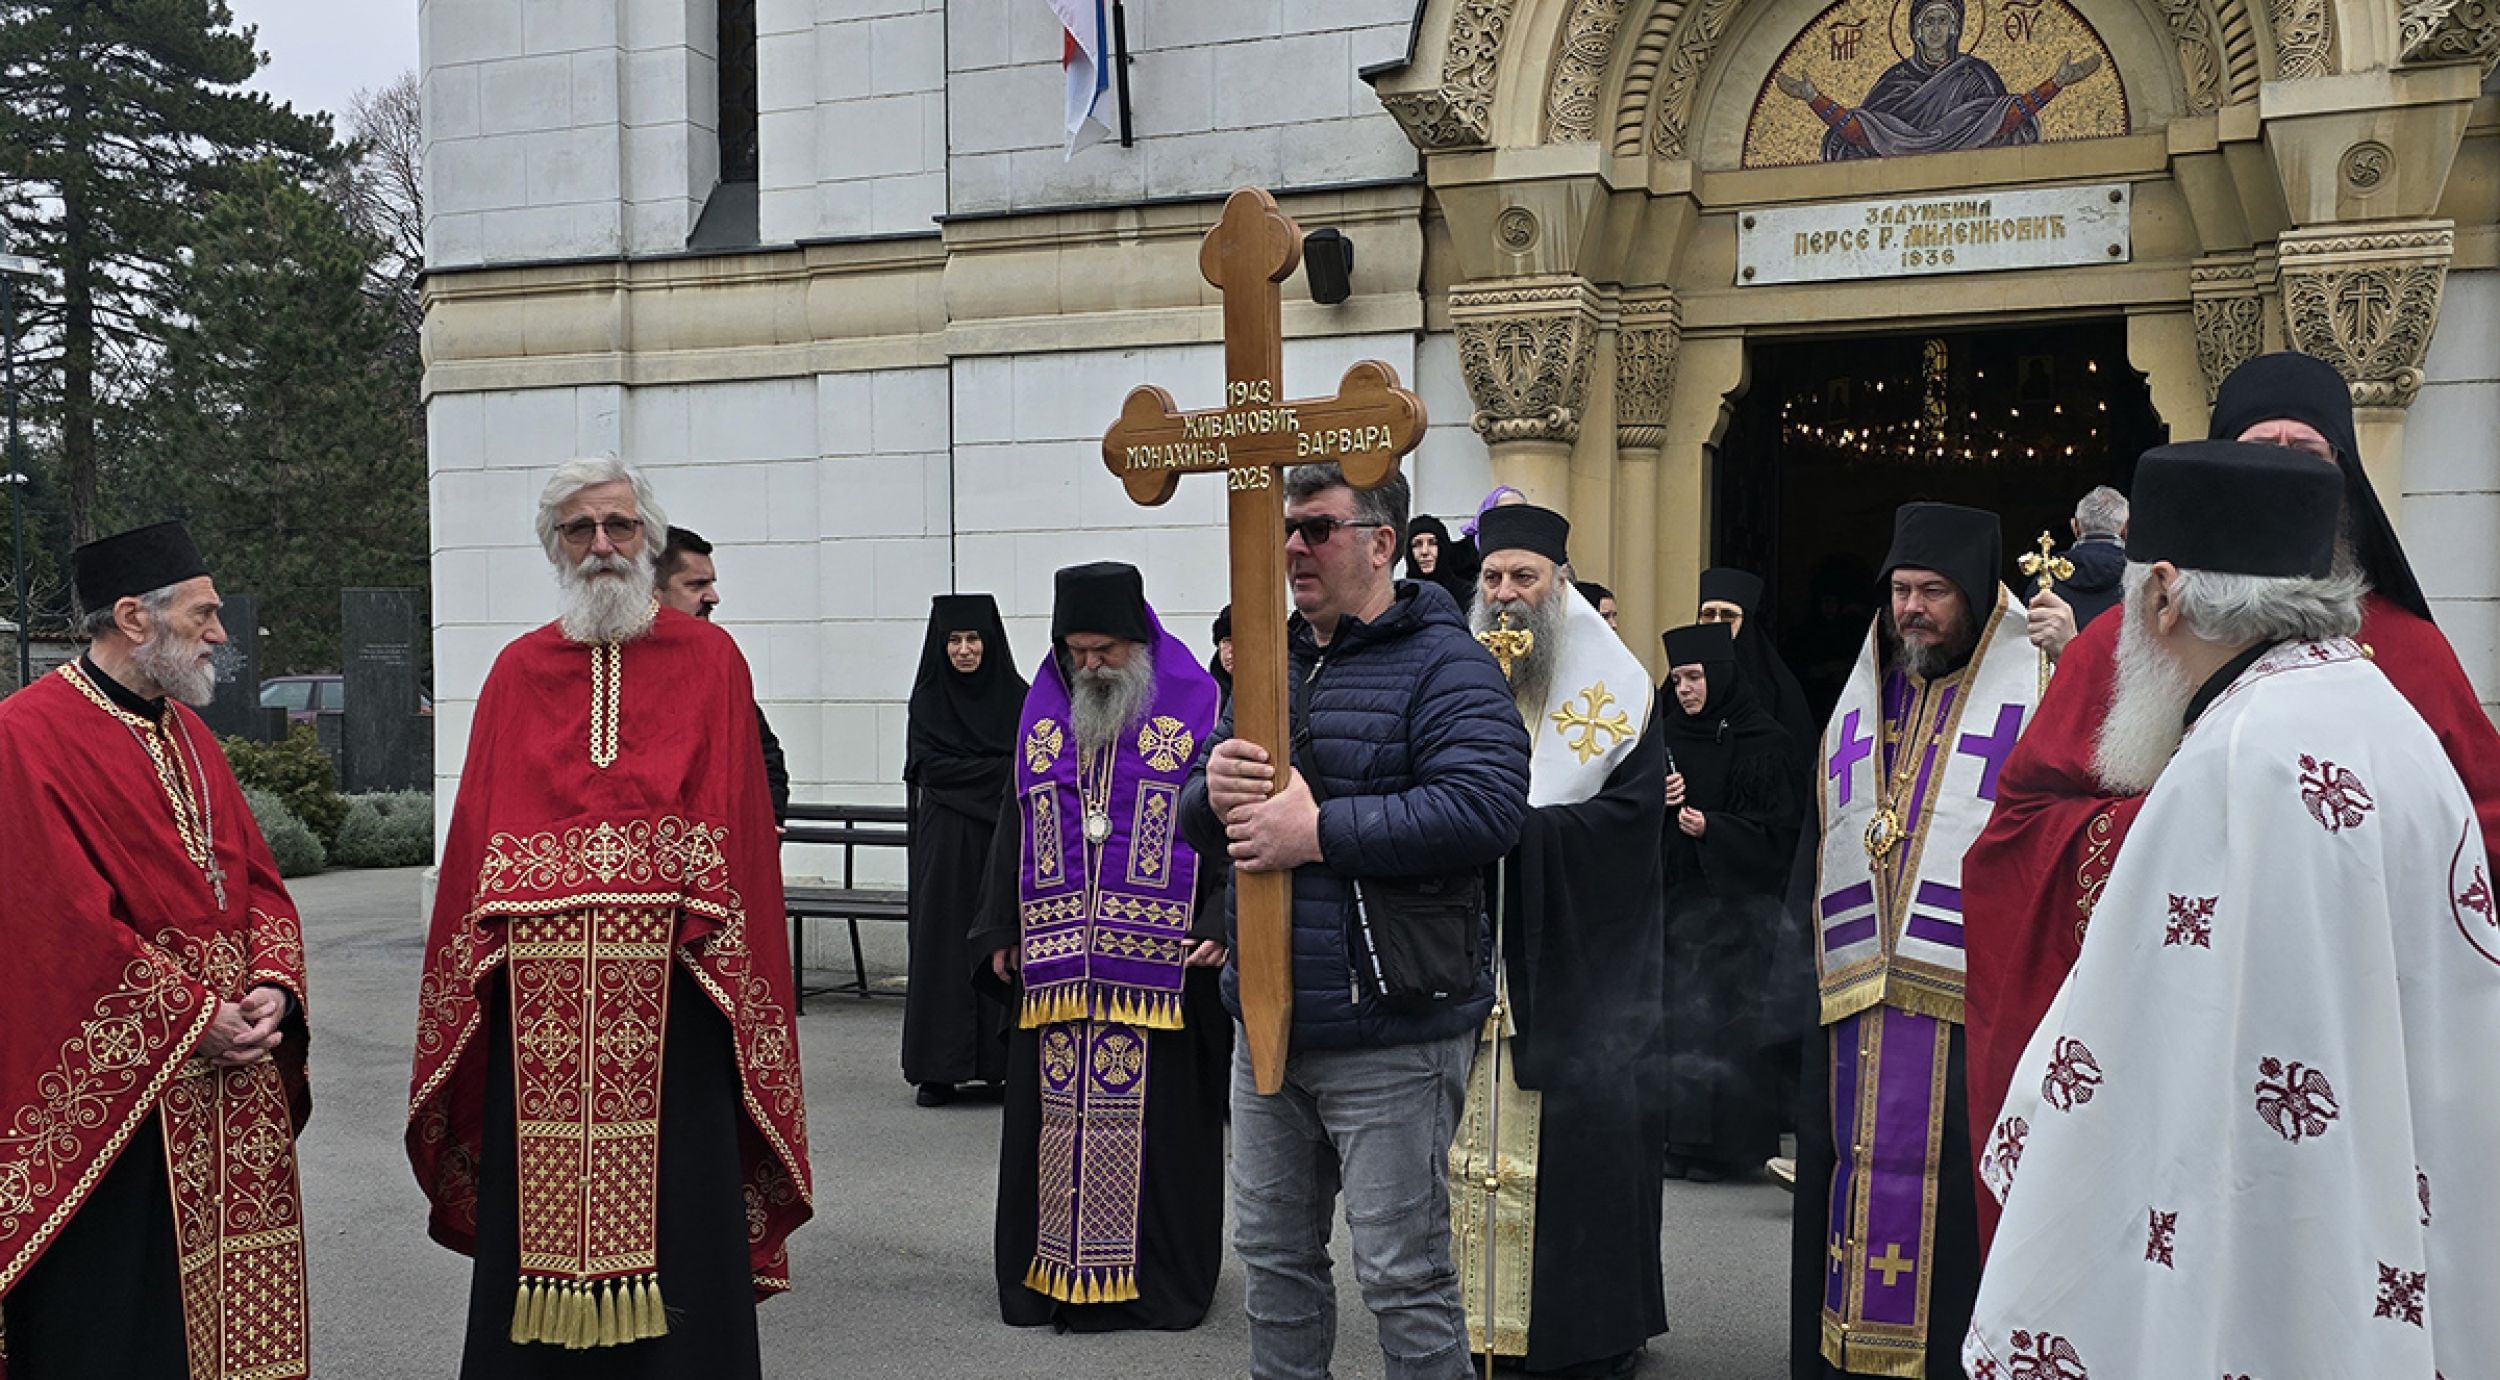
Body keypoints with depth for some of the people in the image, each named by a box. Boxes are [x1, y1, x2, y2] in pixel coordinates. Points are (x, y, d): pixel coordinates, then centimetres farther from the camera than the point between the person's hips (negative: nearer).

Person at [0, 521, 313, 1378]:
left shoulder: (186, 733, 15)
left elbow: (256, 878, 14)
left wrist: (272, 988, -5)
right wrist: (193, 1019, -16)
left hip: (232, 1088, 8)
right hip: (112, 1098, -7)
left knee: (236, 1310, 10)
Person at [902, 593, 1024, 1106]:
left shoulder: (1016, 697, 6)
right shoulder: (927, 699, 5)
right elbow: (927, 766, -6)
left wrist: (966, 772, -10)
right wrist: (1001, 770, -10)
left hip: (1004, 839, 1)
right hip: (946, 843, 0)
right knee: (943, 943, -2)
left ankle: (1005, 1059, 5)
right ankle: (938, 1070, 1)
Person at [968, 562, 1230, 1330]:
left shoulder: (1196, 713, -1)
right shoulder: (1043, 714, 12)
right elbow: (1014, 833, 17)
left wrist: (1221, 928, -15)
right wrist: (1001, 935, 10)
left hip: (1160, 967, -4)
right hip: (1054, 965, 4)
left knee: (1154, 1115, 0)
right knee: (1056, 1115, 5)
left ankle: (1157, 1279, 11)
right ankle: (1051, 1271, 15)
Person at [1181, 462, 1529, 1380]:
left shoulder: (1441, 664, -10)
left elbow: (1487, 807, -26)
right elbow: (1194, 820, 16)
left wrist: (1318, 830, -24)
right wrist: (1214, 793, -10)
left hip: (1390, 1037, -7)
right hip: (1267, 1023, 8)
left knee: (1402, 1274, 0)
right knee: (1273, 1256, 18)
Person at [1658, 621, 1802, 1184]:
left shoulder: (1761, 742, -3)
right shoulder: (1667, 736, 12)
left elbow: (1780, 828, -5)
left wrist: (1711, 827, -16)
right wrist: (1658, 800, -5)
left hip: (1735, 899, -4)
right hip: (1674, 895, 4)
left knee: (1725, 1018, -6)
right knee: (1676, 1015, 0)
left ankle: (1723, 1143, 0)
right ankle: (1677, 1137, 6)